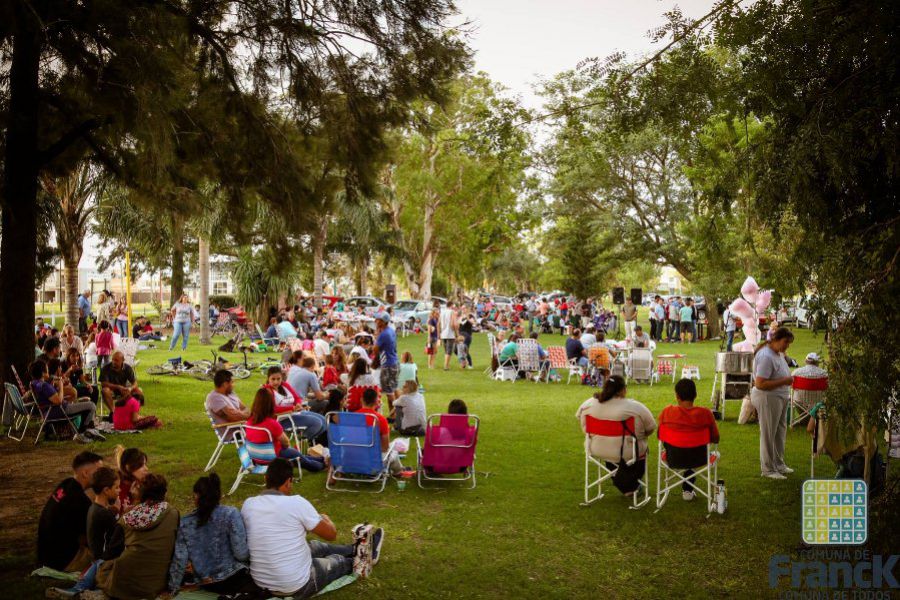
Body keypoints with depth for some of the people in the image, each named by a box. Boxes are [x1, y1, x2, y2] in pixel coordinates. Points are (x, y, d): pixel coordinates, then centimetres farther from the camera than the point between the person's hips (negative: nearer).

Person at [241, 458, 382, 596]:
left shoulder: (248, 504, -4)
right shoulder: (296, 502, -19)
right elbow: (331, 534, -5)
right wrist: (325, 519, 18)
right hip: (297, 587, -6)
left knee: (315, 546, 29)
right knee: (338, 560, 23)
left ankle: (357, 550, 51)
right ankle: (364, 557, 53)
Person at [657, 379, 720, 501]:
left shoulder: (667, 412, -18)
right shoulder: (705, 413, -18)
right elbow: (715, 439, -5)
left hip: (673, 460, 0)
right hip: (698, 459, 0)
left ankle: (687, 489, 42)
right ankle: (687, 489, 39)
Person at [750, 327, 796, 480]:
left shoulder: (779, 353, 9)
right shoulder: (766, 356, -22)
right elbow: (760, 384, -27)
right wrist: (784, 381, -24)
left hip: (780, 398, 10)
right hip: (768, 399, -10)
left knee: (780, 432, 18)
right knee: (768, 434, 0)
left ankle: (779, 464, 33)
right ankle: (768, 469, 11)